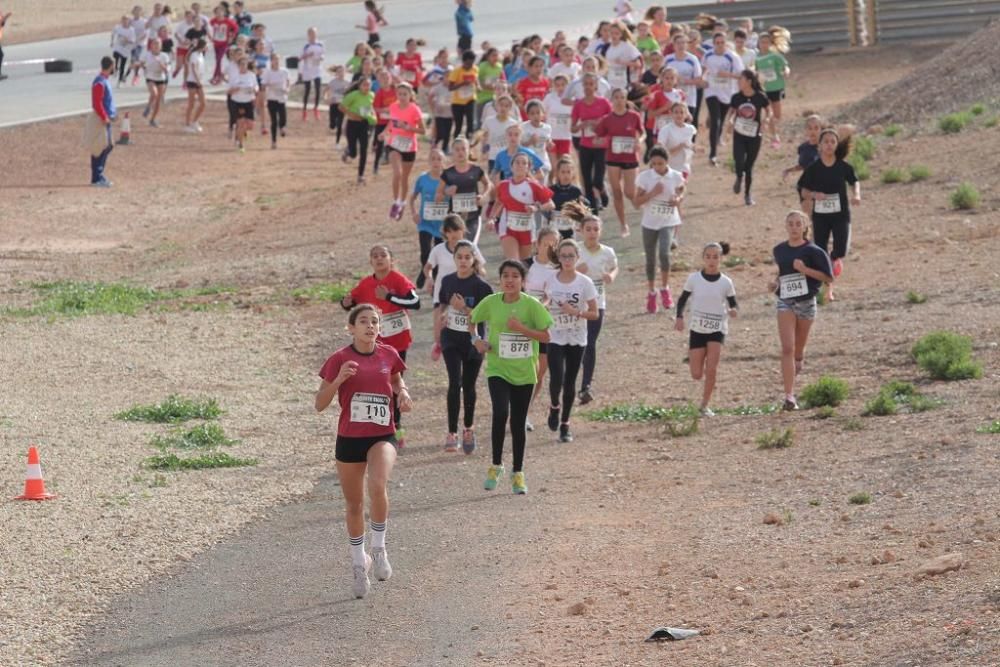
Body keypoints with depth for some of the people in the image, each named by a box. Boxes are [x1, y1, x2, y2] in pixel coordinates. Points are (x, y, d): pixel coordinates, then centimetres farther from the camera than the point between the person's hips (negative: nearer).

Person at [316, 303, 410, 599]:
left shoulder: (388, 355, 1)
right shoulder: (340, 359, -6)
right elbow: (320, 404, -6)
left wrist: (403, 393, 1)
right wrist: (339, 379, -21)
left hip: (382, 437, 0)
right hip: (349, 439, 0)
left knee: (378, 487, -28)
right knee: (354, 504, 11)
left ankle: (378, 549, -8)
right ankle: (359, 563, 33)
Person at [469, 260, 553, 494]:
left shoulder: (531, 305, -7)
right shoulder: (490, 302, -3)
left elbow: (545, 336, -7)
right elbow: (472, 320, 14)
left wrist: (521, 328, -20)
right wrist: (476, 339, -4)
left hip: (524, 372, 0)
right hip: (497, 369, 0)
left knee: (518, 423, 8)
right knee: (501, 413, -22)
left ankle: (518, 474, 22)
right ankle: (496, 465, -4)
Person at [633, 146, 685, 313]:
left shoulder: (676, 177, -6)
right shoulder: (645, 177, -8)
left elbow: (680, 193, 13)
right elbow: (637, 202, -7)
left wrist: (678, 199, -10)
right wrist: (652, 193, -22)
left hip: (668, 222, -1)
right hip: (650, 223, 1)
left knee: (664, 253, -22)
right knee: (650, 259, 10)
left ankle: (665, 288, -2)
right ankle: (651, 293, 29)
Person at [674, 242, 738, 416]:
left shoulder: (725, 282, -4)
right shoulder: (694, 279, -4)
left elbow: (733, 304, 2)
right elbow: (682, 299, 5)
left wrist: (734, 311, -22)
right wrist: (680, 317, -12)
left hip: (717, 330, -1)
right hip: (697, 329, 1)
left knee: (711, 370, -14)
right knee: (696, 375, 1)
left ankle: (705, 405, 1)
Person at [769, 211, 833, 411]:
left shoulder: (812, 251, -5)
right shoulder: (779, 250, 7)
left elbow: (828, 278, -8)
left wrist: (805, 270, -19)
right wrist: (775, 284, 5)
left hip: (806, 302, -1)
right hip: (785, 303, 1)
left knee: (798, 350, 11)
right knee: (787, 348, -13)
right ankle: (789, 396, -18)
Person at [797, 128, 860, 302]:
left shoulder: (843, 167, -4)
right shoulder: (813, 168, -4)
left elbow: (854, 181, 11)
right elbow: (804, 191, 2)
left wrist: (856, 195, -9)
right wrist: (813, 195, -20)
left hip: (841, 214, 0)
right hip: (820, 215, 1)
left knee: (841, 250, -14)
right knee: (821, 253, 3)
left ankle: (836, 257, 23)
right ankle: (827, 289, 21)